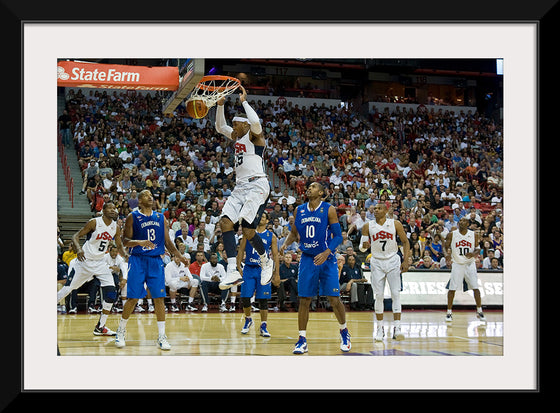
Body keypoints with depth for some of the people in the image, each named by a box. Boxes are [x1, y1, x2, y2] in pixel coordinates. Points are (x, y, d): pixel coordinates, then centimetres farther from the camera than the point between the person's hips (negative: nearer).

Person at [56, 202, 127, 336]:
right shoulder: (94, 222, -14)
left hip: (100, 263, 5)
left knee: (111, 293, -5)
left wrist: (125, 255, -8)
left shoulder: (116, 227, 1)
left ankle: (100, 327, 5)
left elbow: (119, 246, 13)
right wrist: (78, 249, -32)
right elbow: (76, 236, -13)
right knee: (67, 289, -2)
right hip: (85, 260, -5)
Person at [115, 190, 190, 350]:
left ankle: (161, 337, 4)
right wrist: (139, 242, -22)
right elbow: (125, 241, -3)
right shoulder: (132, 217, 1)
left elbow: (168, 242, 15)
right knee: (133, 298, -4)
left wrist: (180, 256, 4)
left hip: (156, 260, 3)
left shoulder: (161, 218, 12)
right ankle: (121, 331, 15)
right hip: (138, 260, -3)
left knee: (159, 298, -2)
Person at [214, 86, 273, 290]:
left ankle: (266, 262, 11)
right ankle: (233, 272, -20)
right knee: (226, 221, -12)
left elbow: (255, 122, -26)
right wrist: (220, 104, 19)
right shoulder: (236, 136, 21)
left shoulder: (254, 134, -3)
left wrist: (244, 101, -14)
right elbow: (220, 127, 33)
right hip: (240, 186, 9)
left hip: (256, 185, -9)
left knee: (247, 228, -17)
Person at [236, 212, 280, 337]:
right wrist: (239, 267, -1)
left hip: (263, 270, -1)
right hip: (249, 269, 1)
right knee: (245, 297, -3)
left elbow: (275, 256, 4)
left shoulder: (271, 236, 5)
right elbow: (241, 251, 9)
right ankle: (248, 319, 22)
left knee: (263, 299, -1)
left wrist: (277, 274, -1)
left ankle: (263, 327, 5)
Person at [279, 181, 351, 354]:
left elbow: (338, 236, -7)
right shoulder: (299, 210, 6)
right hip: (307, 259, 3)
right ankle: (302, 340, 6)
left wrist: (326, 253, -22)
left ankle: (344, 332, 20)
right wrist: (285, 244, -4)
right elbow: (294, 233, 17)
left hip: (326, 259, -3)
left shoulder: (329, 210, -6)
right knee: (304, 300, 0)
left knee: (334, 299, -3)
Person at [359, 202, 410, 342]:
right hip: (377, 262, 1)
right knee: (378, 296, 0)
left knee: (396, 294, -9)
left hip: (393, 261, -1)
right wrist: (364, 246, -20)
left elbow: (405, 242, 4)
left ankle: (397, 328, -10)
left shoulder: (395, 224, -4)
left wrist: (406, 260, -6)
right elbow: (362, 247, 4)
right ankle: (380, 328, 9)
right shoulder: (368, 226, 0)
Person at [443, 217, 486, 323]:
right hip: (457, 264, -1)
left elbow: (478, 249, 3)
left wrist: (473, 254, -19)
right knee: (452, 288, -3)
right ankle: (449, 312, 6)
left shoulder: (474, 235, -1)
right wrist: (447, 254, -16)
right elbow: (446, 247, 5)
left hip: (470, 264, 1)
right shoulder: (451, 234, -3)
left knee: (475, 287, -3)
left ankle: (479, 311, 7)